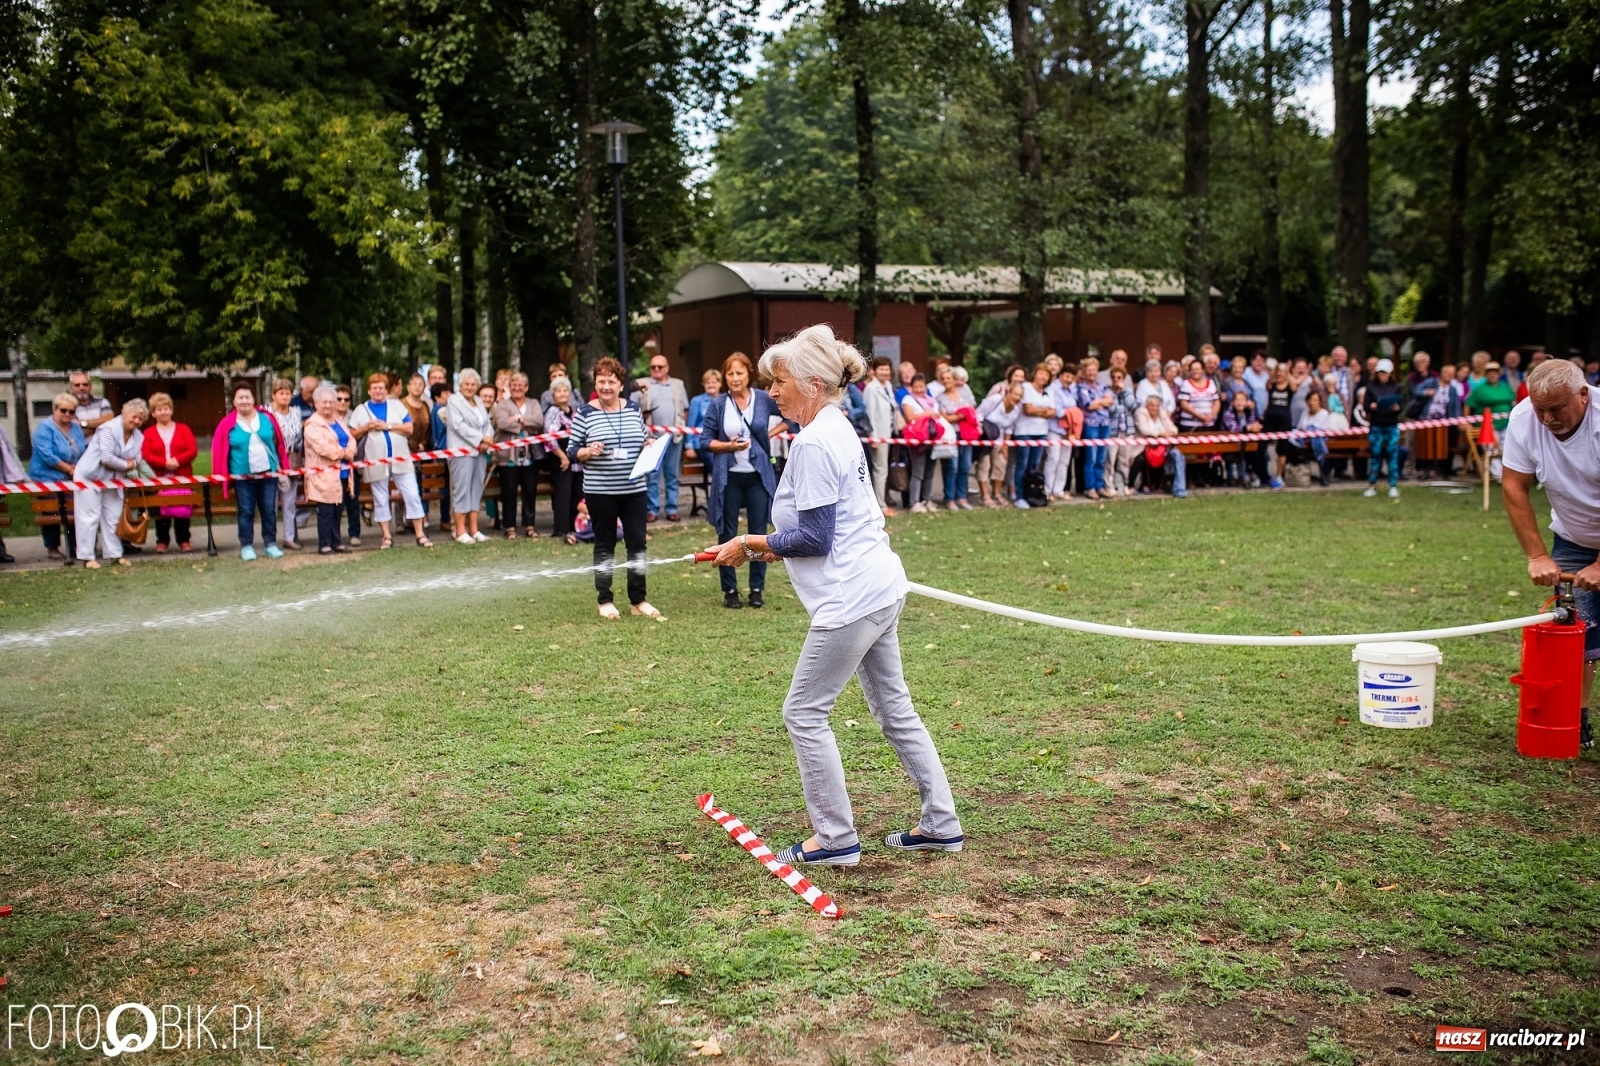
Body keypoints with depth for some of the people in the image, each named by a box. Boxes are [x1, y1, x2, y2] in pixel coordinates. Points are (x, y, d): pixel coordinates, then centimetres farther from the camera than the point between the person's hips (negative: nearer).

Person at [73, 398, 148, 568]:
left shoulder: (139, 436, 3)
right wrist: (125, 464, -13)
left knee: (113, 517, 8)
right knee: (89, 517, -6)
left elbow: (136, 460, 5)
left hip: (112, 480, 7)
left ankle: (115, 554, 14)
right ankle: (86, 557, -3)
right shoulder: (109, 429, -20)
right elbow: (106, 458, -26)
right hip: (90, 476, -7)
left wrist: (126, 464, -16)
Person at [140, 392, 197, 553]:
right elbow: (146, 455, -4)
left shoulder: (183, 429, 10)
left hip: (182, 478, 0)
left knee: (183, 509, -4)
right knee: (161, 511, -4)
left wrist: (177, 460, -17)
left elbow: (193, 450, -1)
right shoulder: (149, 433, 8)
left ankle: (184, 541, 6)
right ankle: (162, 541, 6)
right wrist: (165, 463, -20)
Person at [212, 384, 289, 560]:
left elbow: (279, 443, 8)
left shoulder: (266, 418, 2)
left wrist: (281, 465, 7)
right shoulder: (228, 423, -6)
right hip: (242, 476, -2)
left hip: (268, 473, 2)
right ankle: (246, 546, 11)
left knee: (269, 510, 7)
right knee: (246, 512, 4)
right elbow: (219, 450, -3)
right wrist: (224, 475, -5)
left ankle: (271, 544, 16)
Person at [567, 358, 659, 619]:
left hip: (634, 490, 3)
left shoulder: (634, 410, 8)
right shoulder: (585, 414, -3)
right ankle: (604, 601, 17)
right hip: (600, 492, -3)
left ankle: (639, 600, 15)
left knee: (637, 543, 4)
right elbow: (571, 451, -3)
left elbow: (645, 442, 17)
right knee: (605, 546, 6)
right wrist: (588, 451, -22)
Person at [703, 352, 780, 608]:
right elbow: (707, 440, -1)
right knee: (728, 534, 5)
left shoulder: (764, 399, -2)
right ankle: (730, 590, 15)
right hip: (728, 477, 0)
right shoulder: (718, 405, -3)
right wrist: (728, 446, -16)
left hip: (758, 475, 0)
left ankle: (757, 589, 15)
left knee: (758, 533, 5)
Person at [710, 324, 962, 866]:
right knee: (894, 709, 17)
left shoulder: (812, 443, -18)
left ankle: (836, 838, 9)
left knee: (804, 714, 0)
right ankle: (941, 824, 24)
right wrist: (777, 546, 13)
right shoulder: (839, 429, 14)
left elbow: (813, 539, -19)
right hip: (880, 589, 11)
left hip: (850, 599, -11)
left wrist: (750, 544, -9)